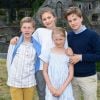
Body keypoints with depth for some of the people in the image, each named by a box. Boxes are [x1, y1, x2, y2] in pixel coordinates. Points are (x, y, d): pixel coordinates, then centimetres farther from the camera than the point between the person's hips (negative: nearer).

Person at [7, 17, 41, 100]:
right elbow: (9, 60, 5)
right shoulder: (15, 44, -2)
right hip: (15, 82, 0)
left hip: (30, 82, 0)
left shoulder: (37, 46, -3)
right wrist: (11, 76, 4)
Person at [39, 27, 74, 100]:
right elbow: (45, 71, 2)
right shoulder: (48, 53, 0)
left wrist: (61, 89, -9)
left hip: (65, 88, 0)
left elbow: (71, 74, -1)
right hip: (51, 88, 0)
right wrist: (51, 88, -6)